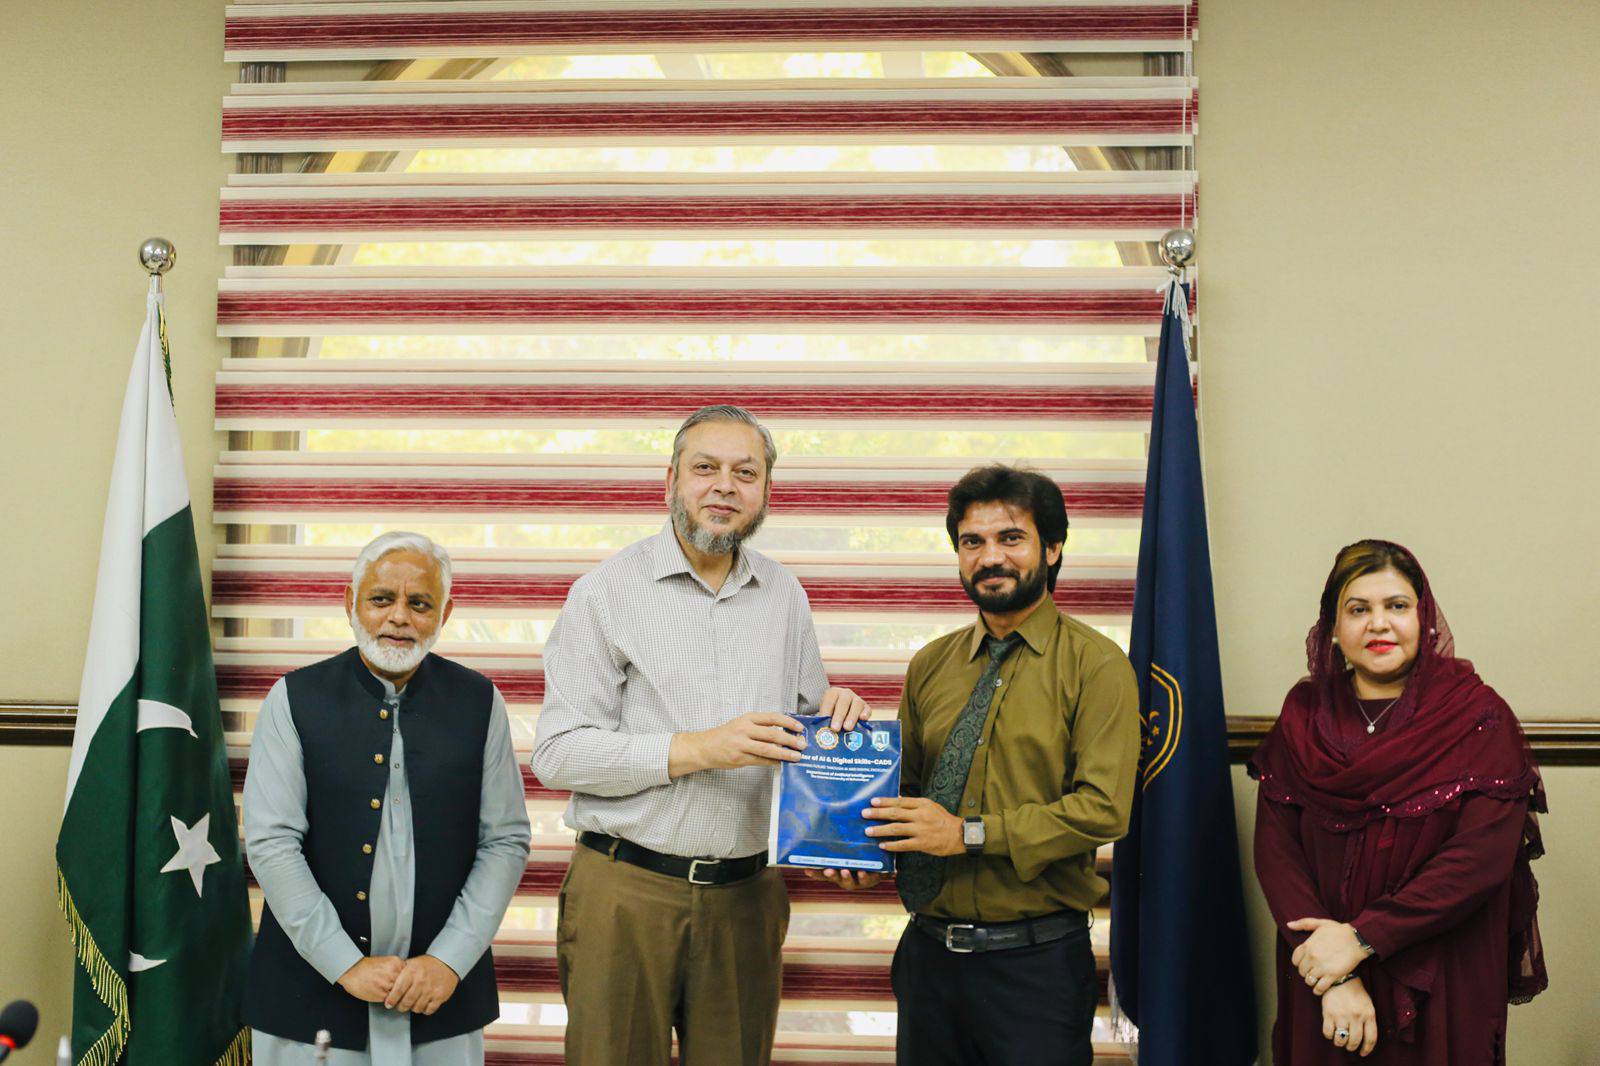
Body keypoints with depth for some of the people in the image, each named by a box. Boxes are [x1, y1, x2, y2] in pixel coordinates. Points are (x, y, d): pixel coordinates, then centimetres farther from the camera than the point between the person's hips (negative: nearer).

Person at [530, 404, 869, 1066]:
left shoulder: (784, 595, 10)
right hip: (626, 891, -3)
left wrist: (833, 711, -3)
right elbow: (557, 752, -10)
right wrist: (698, 749, -19)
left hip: (746, 894, 4)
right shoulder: (607, 592, -4)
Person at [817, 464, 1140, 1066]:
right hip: (928, 950, 4)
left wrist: (969, 834, -19)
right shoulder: (930, 666, 9)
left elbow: (1103, 808, -15)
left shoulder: (1095, 665, -6)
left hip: (1036, 962, -4)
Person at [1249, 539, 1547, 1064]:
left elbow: (1484, 857, -17)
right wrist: (1336, 977, -17)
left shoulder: (1479, 717, -8)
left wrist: (1362, 938, -20)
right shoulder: (1303, 713, 0)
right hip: (1321, 976, 2)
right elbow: (1274, 847, -7)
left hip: (1441, 988, -2)